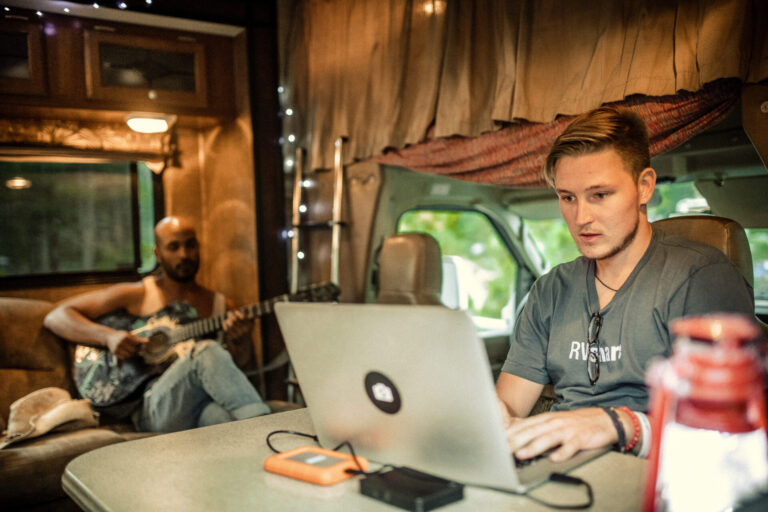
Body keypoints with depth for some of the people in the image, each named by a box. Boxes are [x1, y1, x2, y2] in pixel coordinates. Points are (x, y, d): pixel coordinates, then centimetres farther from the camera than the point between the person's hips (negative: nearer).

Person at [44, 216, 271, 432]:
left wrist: (235, 342, -11)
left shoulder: (221, 304, 21)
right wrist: (108, 336, -5)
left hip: (202, 400, 2)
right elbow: (56, 317, 12)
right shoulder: (137, 295, 14)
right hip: (152, 405, -2)